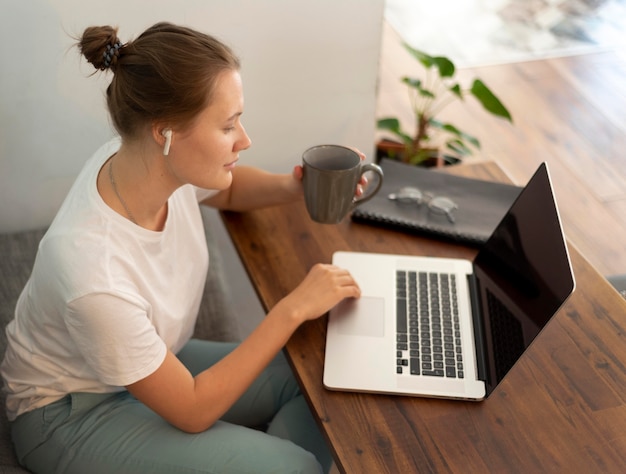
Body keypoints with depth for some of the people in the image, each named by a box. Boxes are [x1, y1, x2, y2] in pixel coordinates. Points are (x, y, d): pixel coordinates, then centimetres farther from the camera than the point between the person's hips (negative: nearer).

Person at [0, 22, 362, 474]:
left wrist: (292, 187, -12)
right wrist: (293, 309, -24)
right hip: (72, 412, -7)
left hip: (151, 365, 7)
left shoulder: (153, 160, -18)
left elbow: (227, 187, 9)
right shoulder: (93, 272, -37)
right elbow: (192, 411, -23)